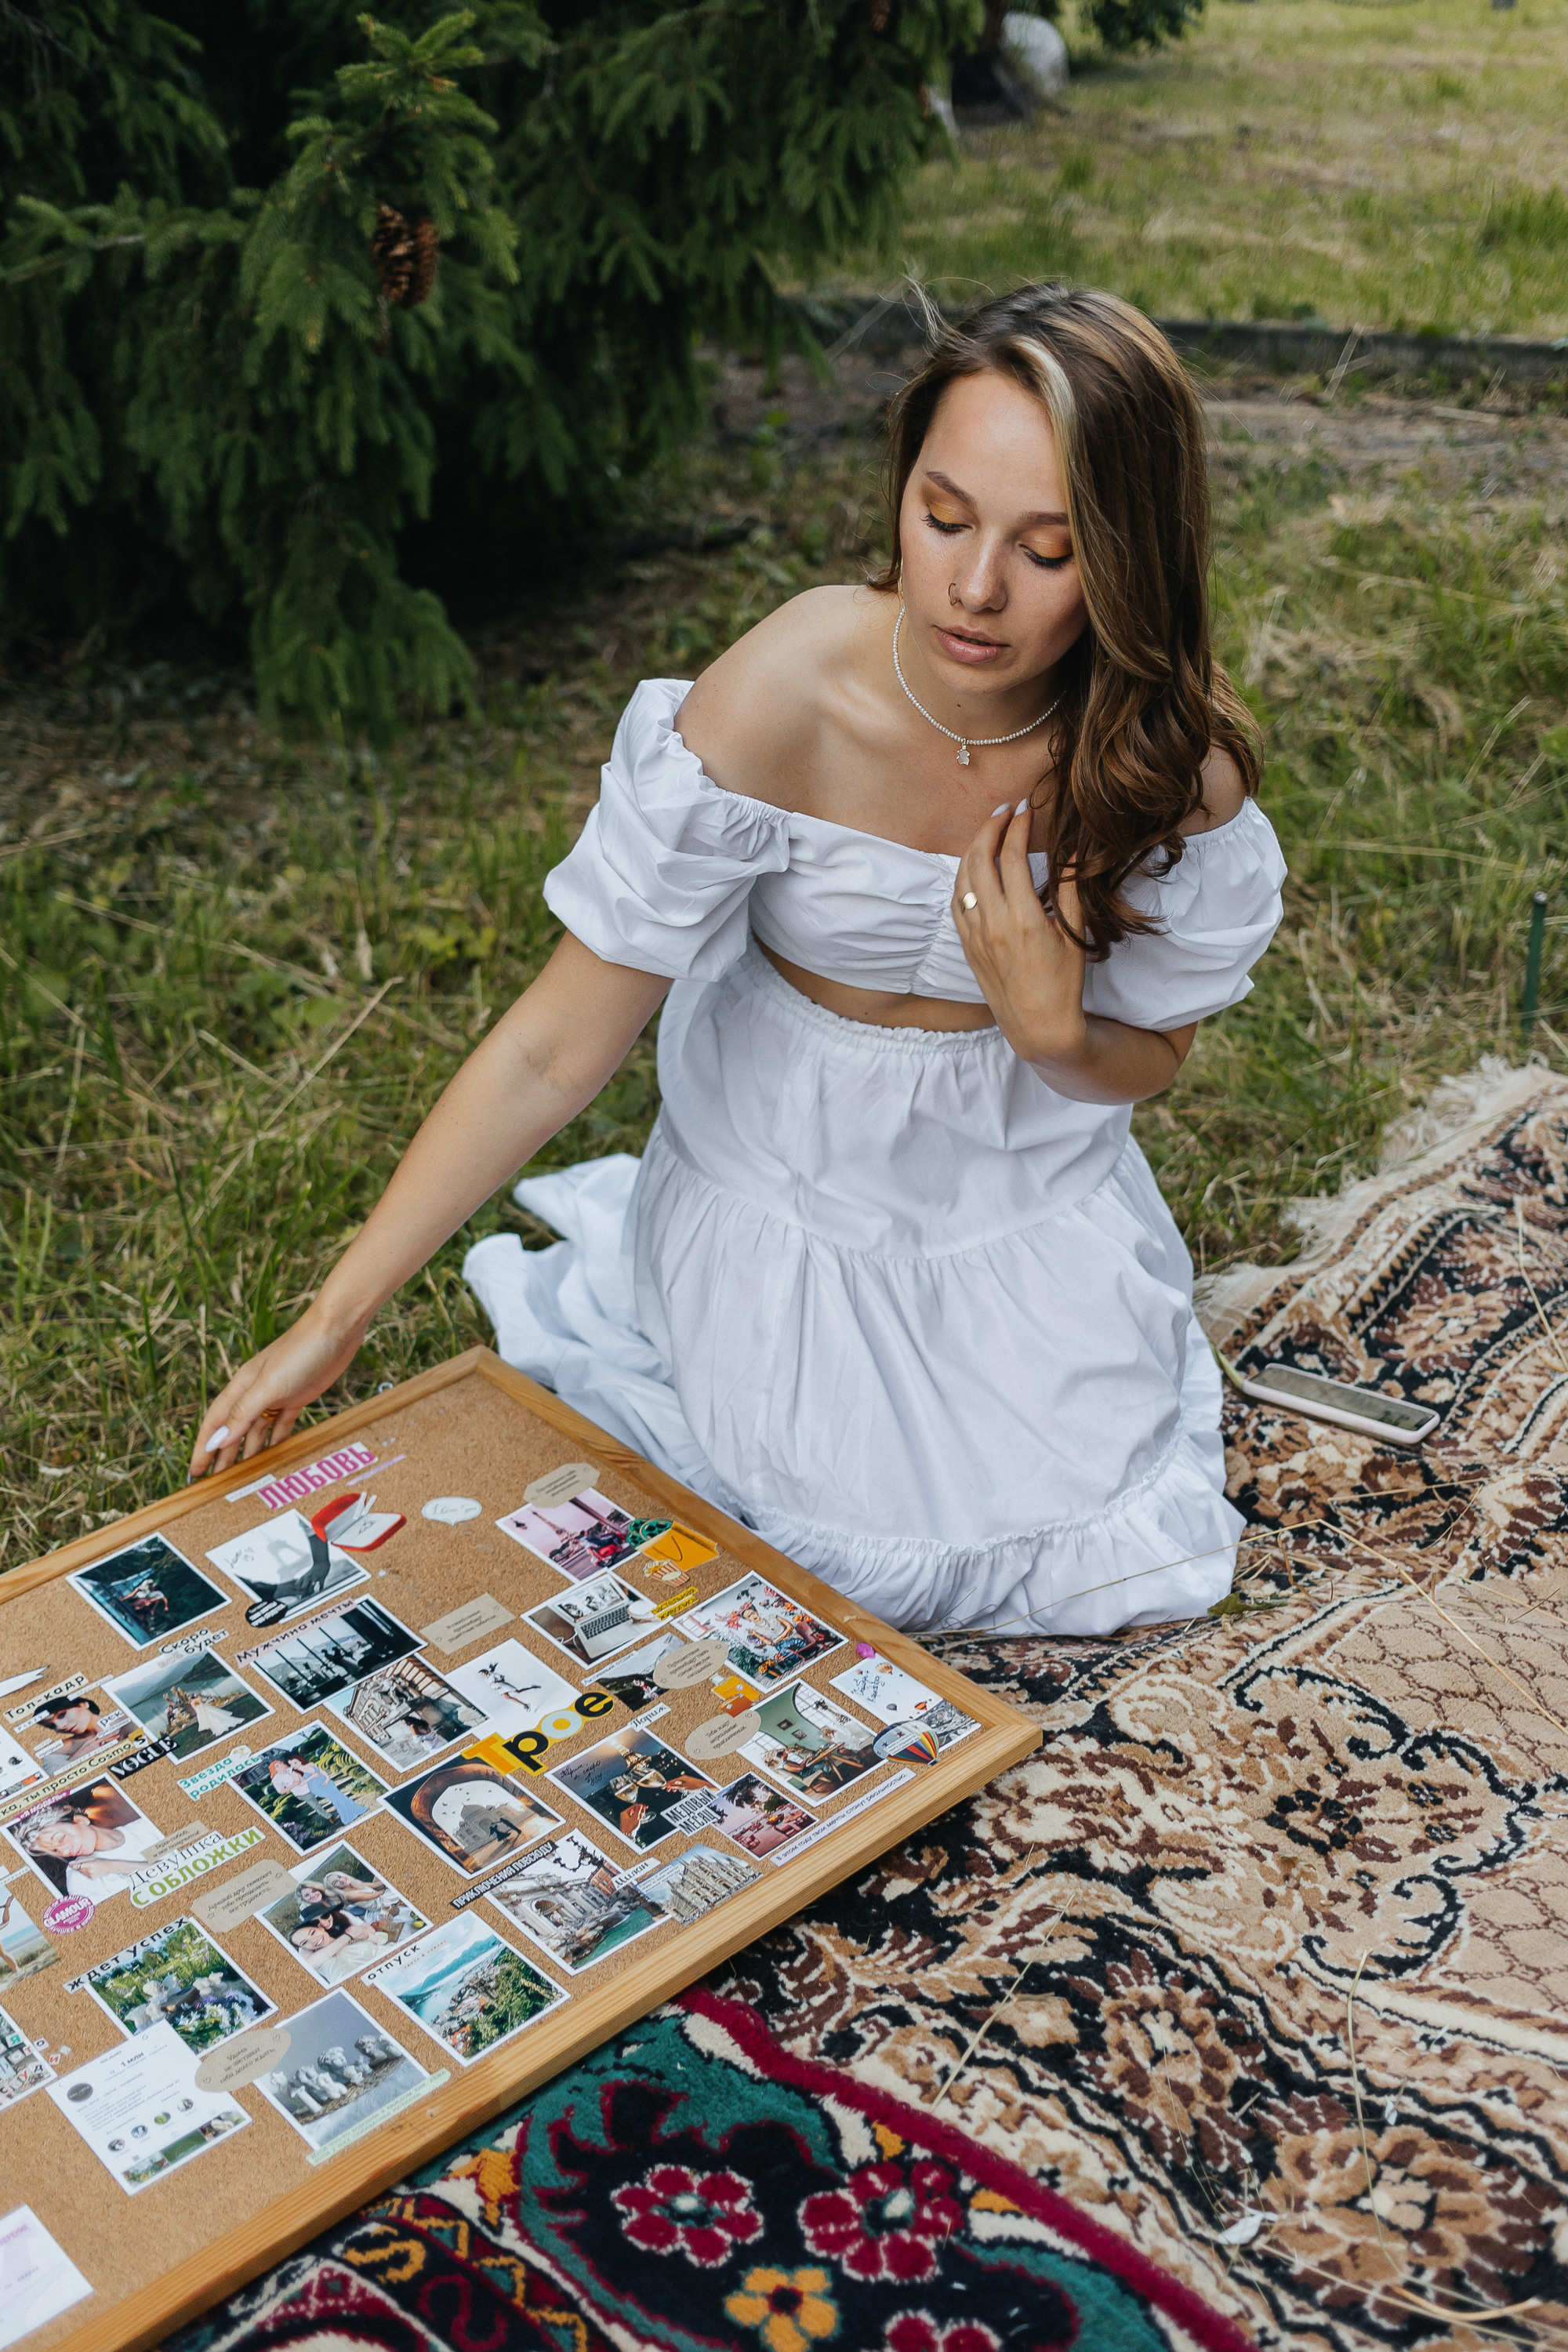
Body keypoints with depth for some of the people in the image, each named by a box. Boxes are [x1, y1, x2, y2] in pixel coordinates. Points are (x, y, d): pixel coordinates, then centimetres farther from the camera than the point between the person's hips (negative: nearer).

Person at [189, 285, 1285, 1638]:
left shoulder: (1174, 763, -21)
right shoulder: (779, 703, -29)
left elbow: (1144, 1064, -3)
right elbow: (555, 1051, -23)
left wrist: (1052, 1028, -28)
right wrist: (333, 1324, -22)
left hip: (1035, 1206, 2)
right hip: (788, 1199, -2)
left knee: (1118, 1562, -6)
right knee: (865, 1553, -8)